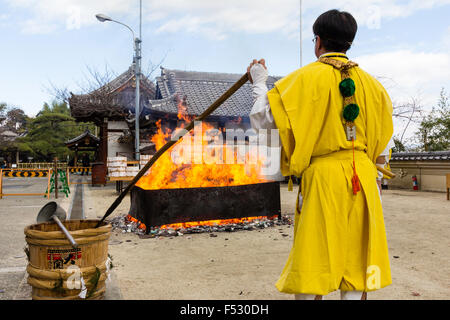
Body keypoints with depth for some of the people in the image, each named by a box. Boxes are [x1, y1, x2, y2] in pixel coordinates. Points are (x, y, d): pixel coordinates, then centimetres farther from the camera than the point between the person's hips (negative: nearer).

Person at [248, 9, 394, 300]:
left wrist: (259, 83, 10)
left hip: (323, 178, -4)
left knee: (312, 263, 6)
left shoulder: (306, 78, -5)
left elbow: (262, 119, -5)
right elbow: (383, 148, 13)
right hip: (363, 178, 5)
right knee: (356, 262, 12)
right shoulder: (370, 82, 10)